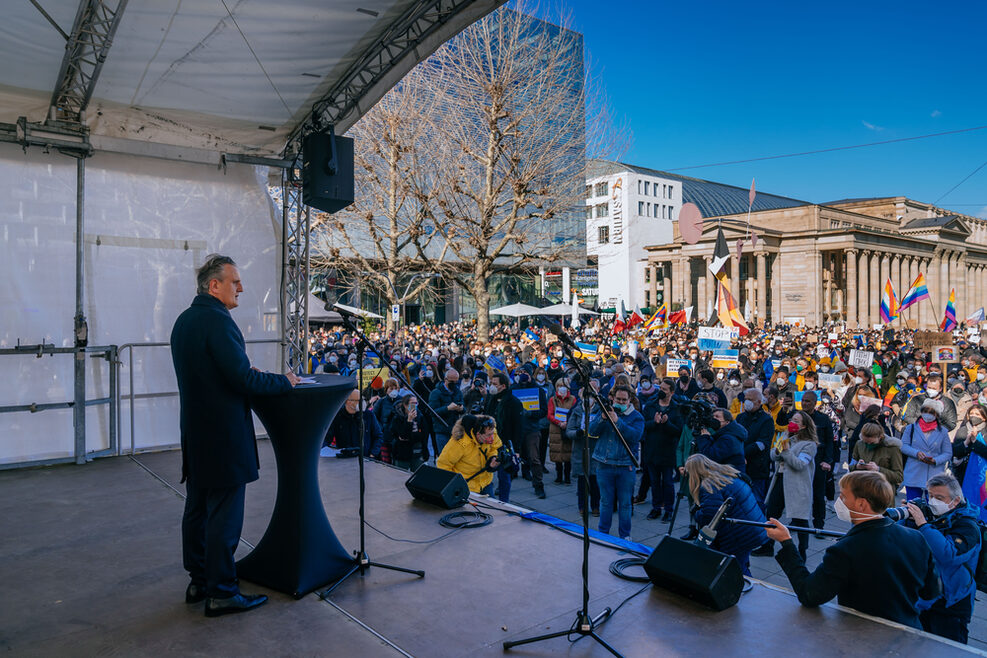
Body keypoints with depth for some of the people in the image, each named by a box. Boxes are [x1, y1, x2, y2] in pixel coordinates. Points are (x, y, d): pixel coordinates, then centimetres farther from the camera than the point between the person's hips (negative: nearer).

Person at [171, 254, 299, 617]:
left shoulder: (184, 320, 12)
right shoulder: (217, 320, -18)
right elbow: (242, 379, -23)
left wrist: (246, 373, 16)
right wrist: (284, 381, -10)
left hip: (195, 434, 10)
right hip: (223, 435, -10)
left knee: (197, 509, 17)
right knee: (224, 516, 0)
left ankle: (199, 581, 30)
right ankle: (222, 592, 9)